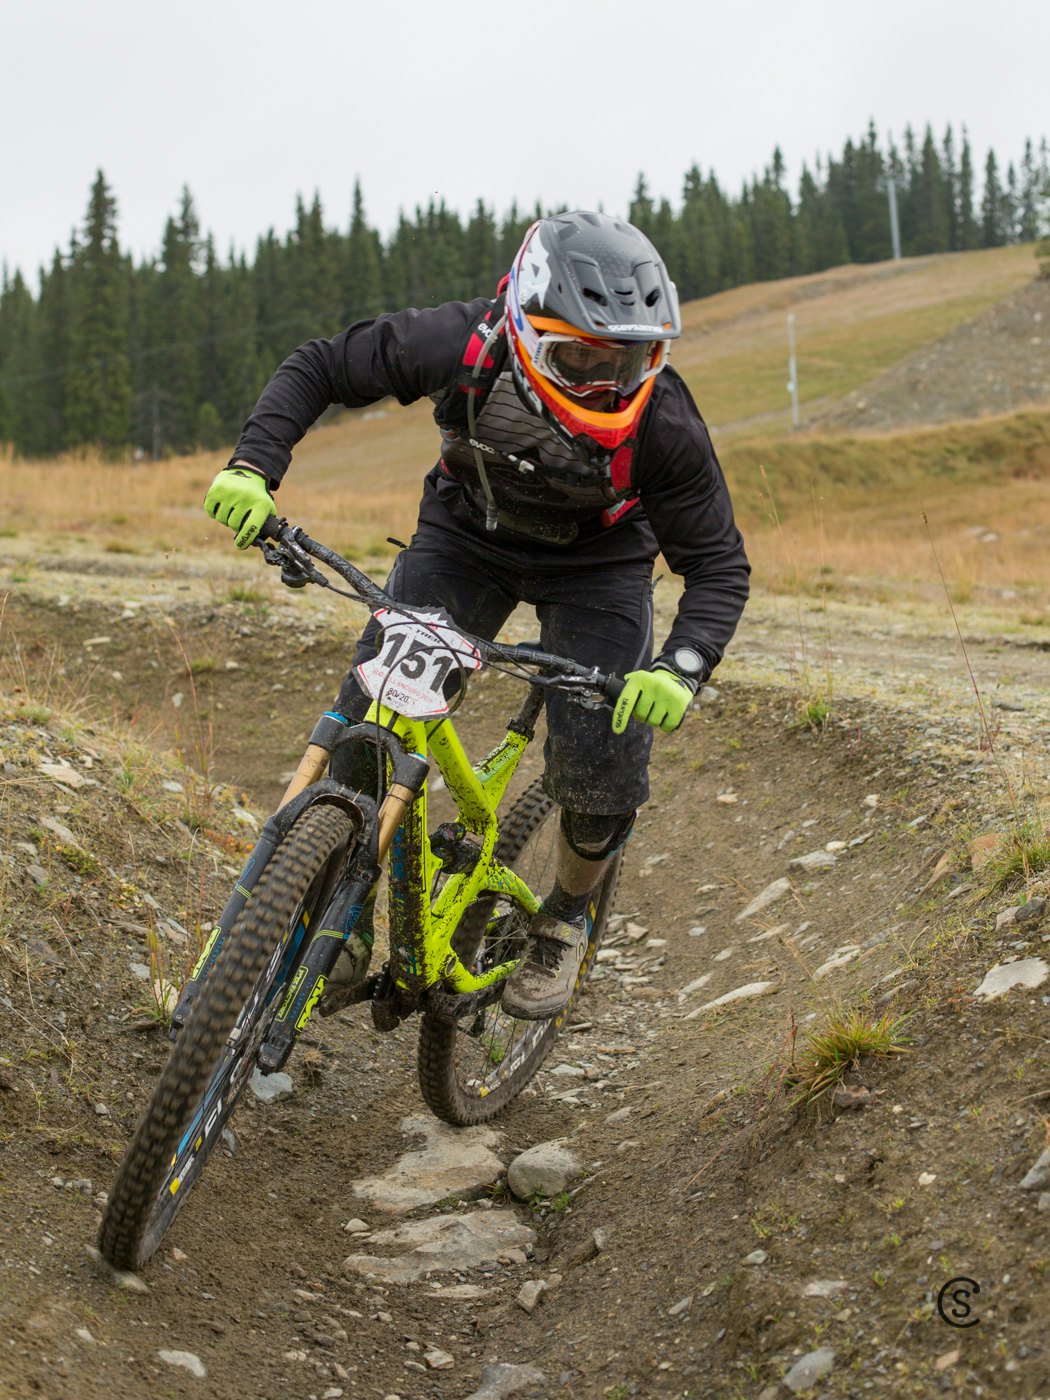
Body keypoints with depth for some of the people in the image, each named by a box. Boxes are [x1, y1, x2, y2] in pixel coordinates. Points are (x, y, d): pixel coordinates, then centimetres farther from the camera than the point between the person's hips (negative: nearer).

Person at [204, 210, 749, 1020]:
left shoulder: (662, 422, -33)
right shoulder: (462, 346, -32)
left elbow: (719, 562, -22)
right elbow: (320, 368, -16)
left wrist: (683, 667, -40)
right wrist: (253, 466, -30)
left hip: (596, 564, -1)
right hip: (466, 535, 1)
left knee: (604, 774, -13)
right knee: (371, 720, -15)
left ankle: (564, 921, 18)